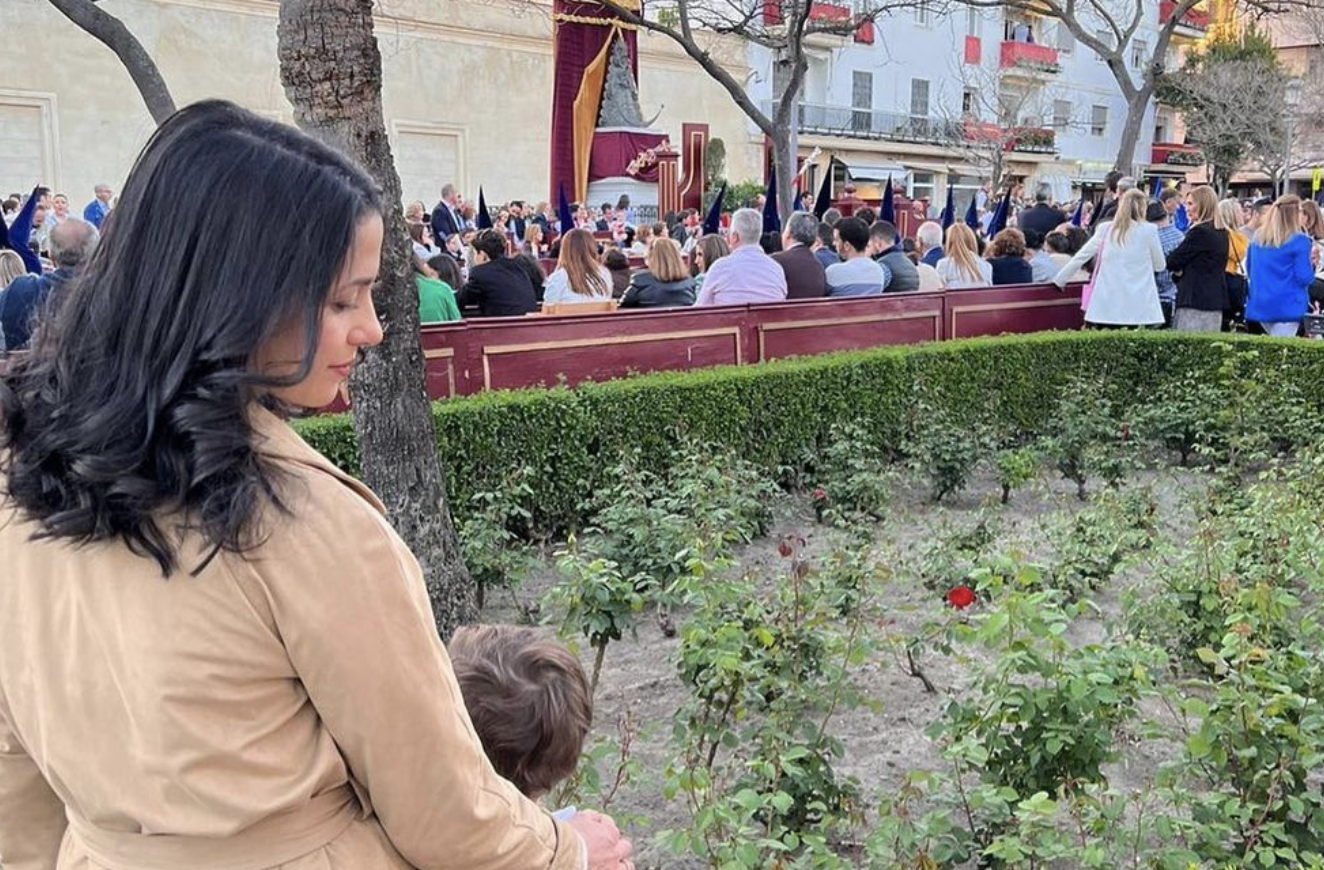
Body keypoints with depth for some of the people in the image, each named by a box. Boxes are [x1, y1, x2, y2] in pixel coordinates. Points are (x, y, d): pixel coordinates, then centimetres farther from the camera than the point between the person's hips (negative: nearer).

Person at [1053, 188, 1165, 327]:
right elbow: (1160, 266, 9)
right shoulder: (1149, 230, 0)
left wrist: (1059, 280, 20)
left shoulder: (1105, 229, 5)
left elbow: (1080, 257, 10)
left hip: (1107, 305, 2)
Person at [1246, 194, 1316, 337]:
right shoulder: (1299, 241, -10)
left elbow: (1249, 271, 17)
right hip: (1287, 307, -6)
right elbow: (1304, 278, -11)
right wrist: (1312, 263, 5)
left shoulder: (1257, 239, 8)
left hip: (1259, 306, 6)